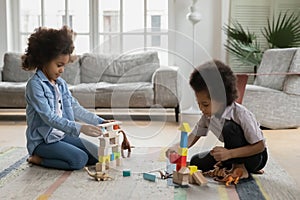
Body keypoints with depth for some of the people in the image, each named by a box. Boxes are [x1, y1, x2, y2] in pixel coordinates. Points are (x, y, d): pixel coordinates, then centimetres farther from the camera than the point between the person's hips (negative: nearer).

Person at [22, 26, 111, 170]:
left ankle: (50, 156, 9)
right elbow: (49, 117, -25)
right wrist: (79, 128, -34)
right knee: (80, 159, -23)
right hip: (42, 140, -8)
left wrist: (100, 122, -4)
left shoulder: (61, 83, 8)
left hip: (62, 135, 8)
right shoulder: (35, 84, -16)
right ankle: (38, 159, -3)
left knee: (96, 155, 0)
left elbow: (76, 109, 7)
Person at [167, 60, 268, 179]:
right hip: (232, 154, 7)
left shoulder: (240, 114, -30)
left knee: (229, 127, -32)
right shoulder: (208, 115, -11)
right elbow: (194, 136, -3)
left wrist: (229, 153, -38)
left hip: (256, 157, -7)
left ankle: (240, 168, -12)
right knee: (196, 162, -4)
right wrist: (176, 148, -24)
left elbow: (260, 146, -28)